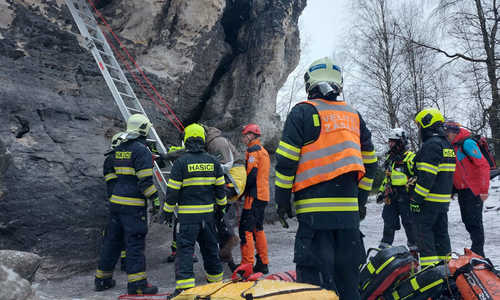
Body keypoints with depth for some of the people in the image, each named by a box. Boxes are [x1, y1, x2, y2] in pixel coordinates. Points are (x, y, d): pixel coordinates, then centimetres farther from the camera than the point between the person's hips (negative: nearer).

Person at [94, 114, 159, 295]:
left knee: (112, 240, 17)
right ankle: (136, 283, 0)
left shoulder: (119, 149, 13)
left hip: (116, 202, 8)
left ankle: (102, 279, 27)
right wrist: (156, 198, -9)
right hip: (133, 205, -8)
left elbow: (111, 175, 18)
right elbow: (145, 181, -17)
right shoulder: (142, 150, -13)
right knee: (135, 243, -3)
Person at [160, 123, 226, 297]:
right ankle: (215, 278, 29)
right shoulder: (213, 162, 4)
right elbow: (220, 188, 9)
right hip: (208, 212, 5)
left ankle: (185, 286, -7)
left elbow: (173, 190, -8)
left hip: (188, 214, -4)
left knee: (185, 247, -1)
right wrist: (221, 206, 22)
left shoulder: (181, 162, -9)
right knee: (210, 246, 17)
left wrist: (168, 211, 4)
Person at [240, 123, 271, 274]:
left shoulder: (253, 150, -9)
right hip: (264, 195, 10)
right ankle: (263, 264, 19)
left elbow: (251, 175, -18)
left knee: (246, 229, -8)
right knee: (258, 229, 15)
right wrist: (244, 191, 18)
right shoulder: (264, 151, 21)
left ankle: (247, 265, -9)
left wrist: (241, 192, -9)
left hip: (254, 196, -10)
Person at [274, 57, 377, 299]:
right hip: (349, 208, 6)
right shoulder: (354, 116, 15)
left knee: (316, 272, 0)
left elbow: (286, 160, -7)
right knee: (347, 269, 17)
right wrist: (361, 199, 23)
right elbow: (369, 162, 17)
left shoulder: (303, 112, -2)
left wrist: (282, 199, 1)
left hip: (315, 208, -5)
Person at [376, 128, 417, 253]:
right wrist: (381, 191, 20)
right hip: (391, 196, 7)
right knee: (388, 221, 11)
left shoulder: (410, 157, -9)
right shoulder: (390, 157, 17)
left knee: (409, 222, 1)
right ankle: (385, 245, 21)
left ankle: (414, 247, 14)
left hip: (405, 197, -7)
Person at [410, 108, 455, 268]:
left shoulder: (431, 144, -15)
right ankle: (445, 263, 23)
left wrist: (416, 198, -20)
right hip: (444, 199, 10)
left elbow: (427, 176, -22)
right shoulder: (446, 144, 17)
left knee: (423, 231, -4)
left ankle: (429, 266, -3)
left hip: (429, 200, -10)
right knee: (441, 231, 15)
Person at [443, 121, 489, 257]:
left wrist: (484, 189, -20)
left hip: (473, 190, -9)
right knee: (467, 221, 14)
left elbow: (483, 165, -19)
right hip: (461, 191, 9)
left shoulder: (467, 143, -15)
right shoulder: (452, 146, 12)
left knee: (474, 222, -3)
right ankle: (476, 248, 25)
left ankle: (478, 252, 6)